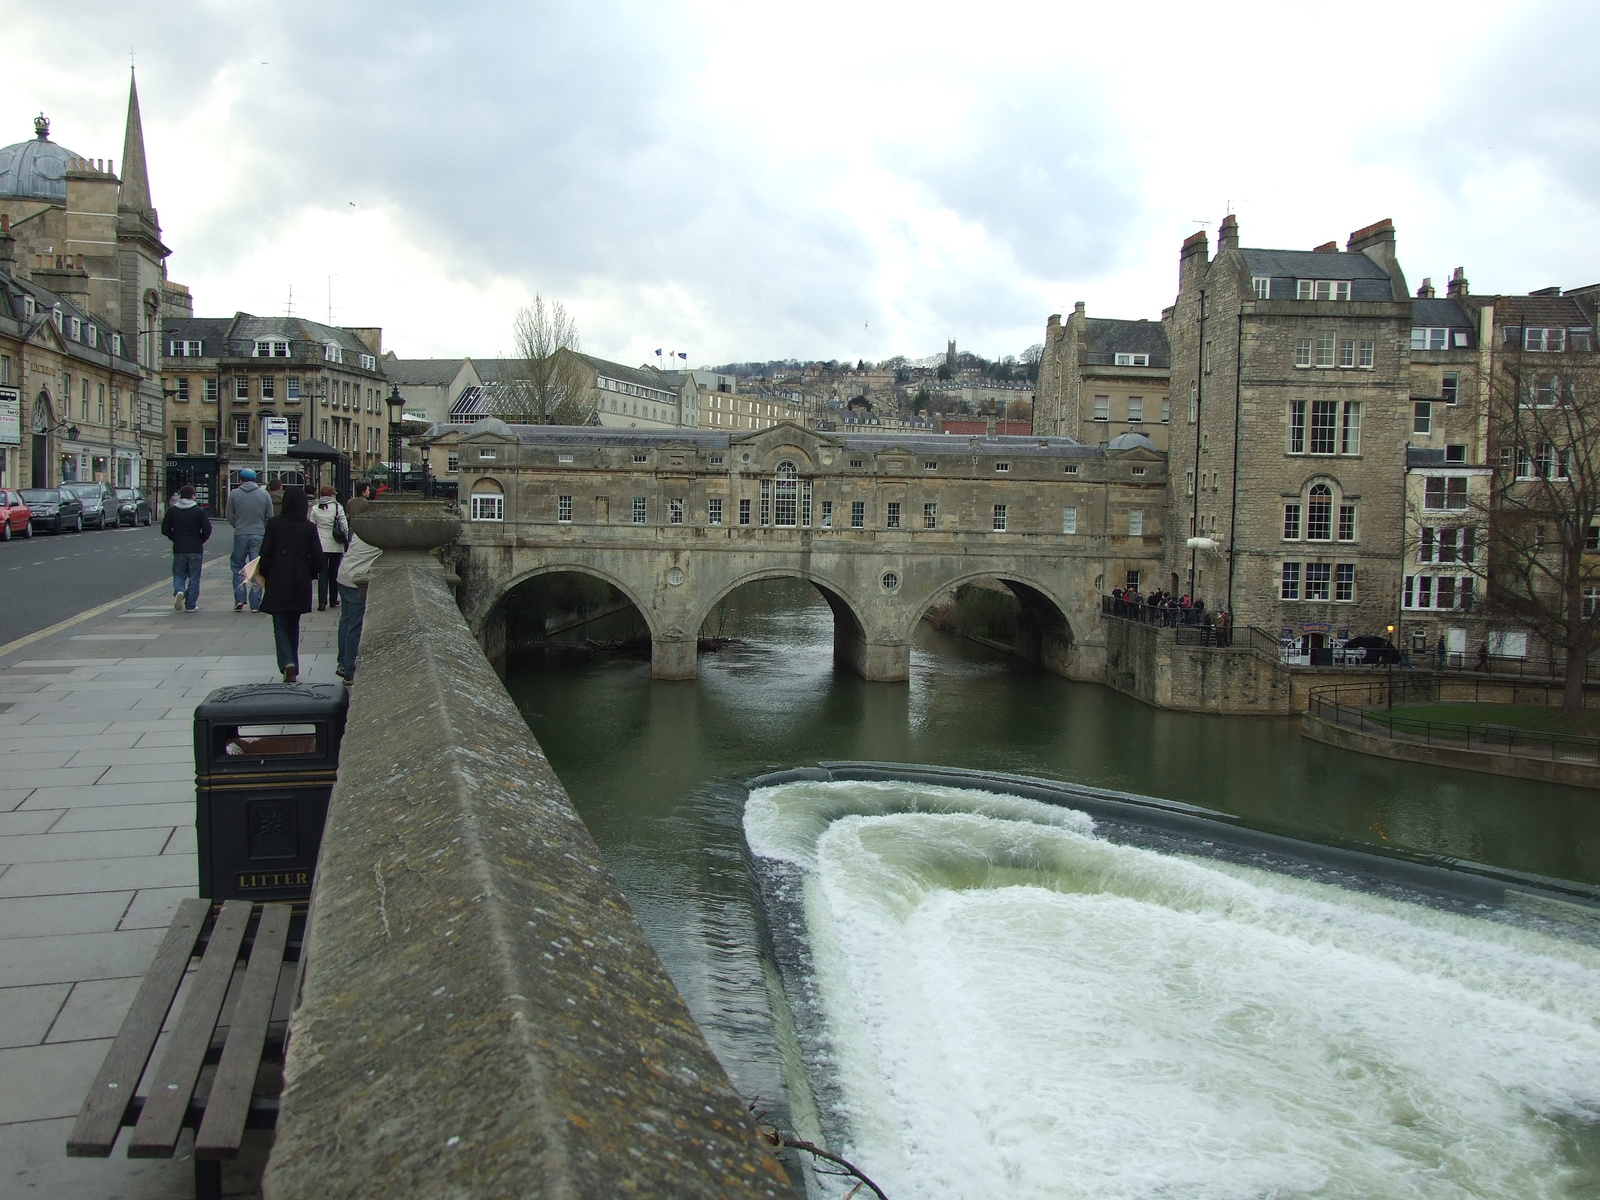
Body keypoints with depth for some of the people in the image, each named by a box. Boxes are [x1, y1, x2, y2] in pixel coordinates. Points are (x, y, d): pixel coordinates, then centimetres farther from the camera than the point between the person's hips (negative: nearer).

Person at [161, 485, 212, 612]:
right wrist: (200, 540, 7)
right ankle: (191, 605, 6)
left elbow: (165, 529, 2)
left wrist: (174, 539, 16)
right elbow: (207, 529, -9)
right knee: (194, 578, 6)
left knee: (179, 574, 15)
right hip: (196, 549, -1)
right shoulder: (199, 511, -5)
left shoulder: (172, 511, 2)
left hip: (179, 549, 1)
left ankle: (179, 591, -14)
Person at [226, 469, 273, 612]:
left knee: (238, 566, 14)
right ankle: (255, 604, 3)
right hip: (259, 536, 0)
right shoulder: (264, 494, 1)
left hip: (240, 535, 0)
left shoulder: (234, 494, 0)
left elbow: (230, 517, 2)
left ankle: (239, 599, 4)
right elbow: (270, 518, 1)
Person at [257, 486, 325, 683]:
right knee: (293, 625, 17)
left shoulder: (274, 524, -6)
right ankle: (293, 666, 21)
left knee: (280, 625, 3)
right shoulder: (309, 527, -1)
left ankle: (287, 662, -19)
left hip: (278, 583, -2)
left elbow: (265, 553, -6)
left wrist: (264, 574, 10)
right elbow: (317, 558, -1)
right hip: (301, 584, 2)